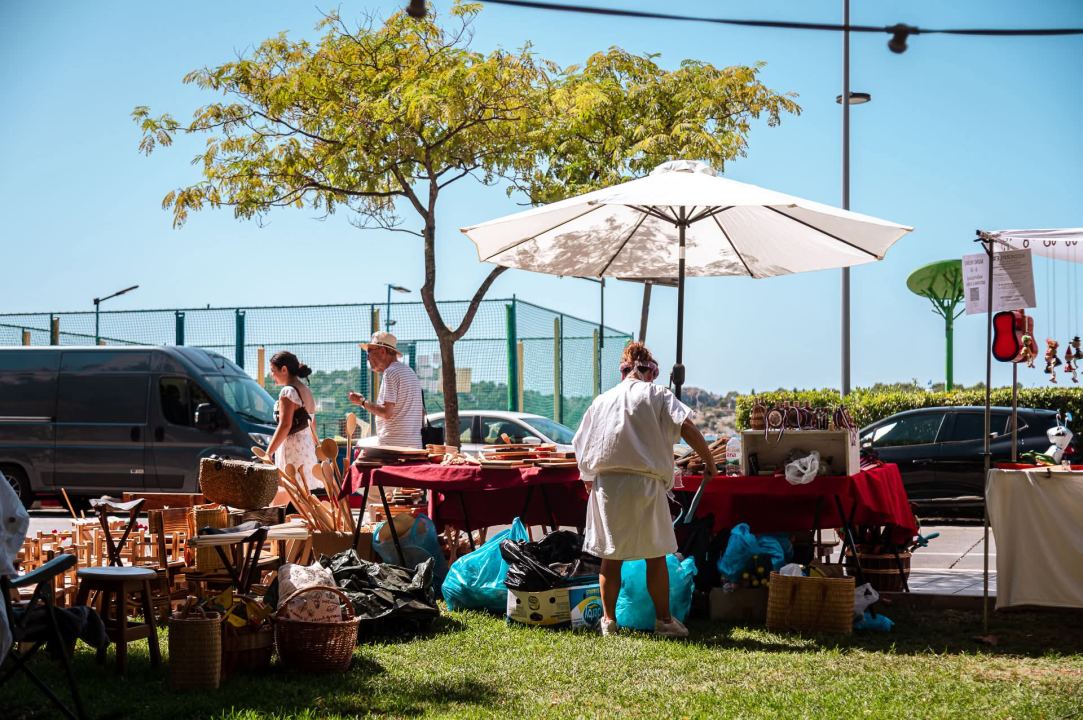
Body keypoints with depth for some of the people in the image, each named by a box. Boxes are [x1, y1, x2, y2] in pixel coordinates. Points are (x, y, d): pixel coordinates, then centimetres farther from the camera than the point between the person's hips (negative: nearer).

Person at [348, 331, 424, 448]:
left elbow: (386, 412, -17)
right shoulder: (410, 372, 20)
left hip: (393, 444, -9)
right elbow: (422, 413, 23)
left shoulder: (390, 373, -9)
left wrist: (363, 402, -4)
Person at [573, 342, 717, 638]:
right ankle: (664, 620, 10)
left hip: (605, 481, 3)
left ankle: (608, 620, 12)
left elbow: (581, 445, 14)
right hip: (645, 481, -3)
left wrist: (591, 480, 23)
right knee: (655, 554, 6)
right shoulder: (657, 394, 5)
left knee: (610, 554, 9)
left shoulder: (602, 400, 15)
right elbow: (687, 428, -9)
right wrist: (710, 461, -2)